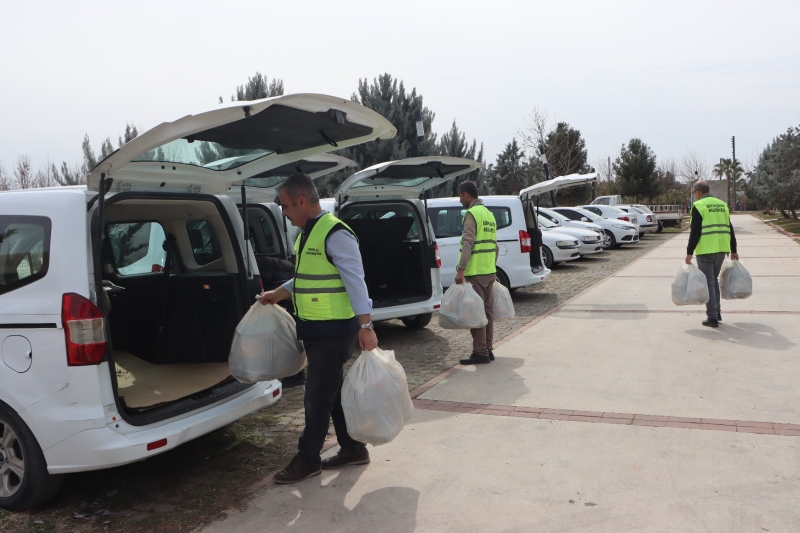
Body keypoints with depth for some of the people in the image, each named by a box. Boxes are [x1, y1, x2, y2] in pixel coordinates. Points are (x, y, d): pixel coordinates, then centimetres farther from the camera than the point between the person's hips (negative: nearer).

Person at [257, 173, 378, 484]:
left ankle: (308, 459, 15)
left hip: (334, 331, -10)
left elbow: (355, 280, -21)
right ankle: (353, 449, 29)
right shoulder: (306, 234, 12)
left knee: (318, 396, 1)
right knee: (334, 391, 16)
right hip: (315, 329, 10)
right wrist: (278, 294, 25)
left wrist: (365, 325, -24)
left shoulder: (335, 234, -18)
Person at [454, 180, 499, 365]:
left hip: (475, 272, -9)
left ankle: (480, 353, -1)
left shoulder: (472, 213, -11)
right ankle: (487, 350, 19)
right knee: (487, 311, 13)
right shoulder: (488, 214, 17)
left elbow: (468, 243, -21)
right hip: (489, 271, 9)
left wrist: (461, 269, -24)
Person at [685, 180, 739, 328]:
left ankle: (712, 318, -1)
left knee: (708, 283, -1)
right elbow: (729, 229, 15)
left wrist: (689, 252, -11)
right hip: (721, 249, 6)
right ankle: (716, 312, 25)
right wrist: (733, 250, 20)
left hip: (706, 250, -6)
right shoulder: (722, 205, 13)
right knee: (714, 280, 21)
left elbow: (695, 232, -13)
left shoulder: (698, 206, -6)